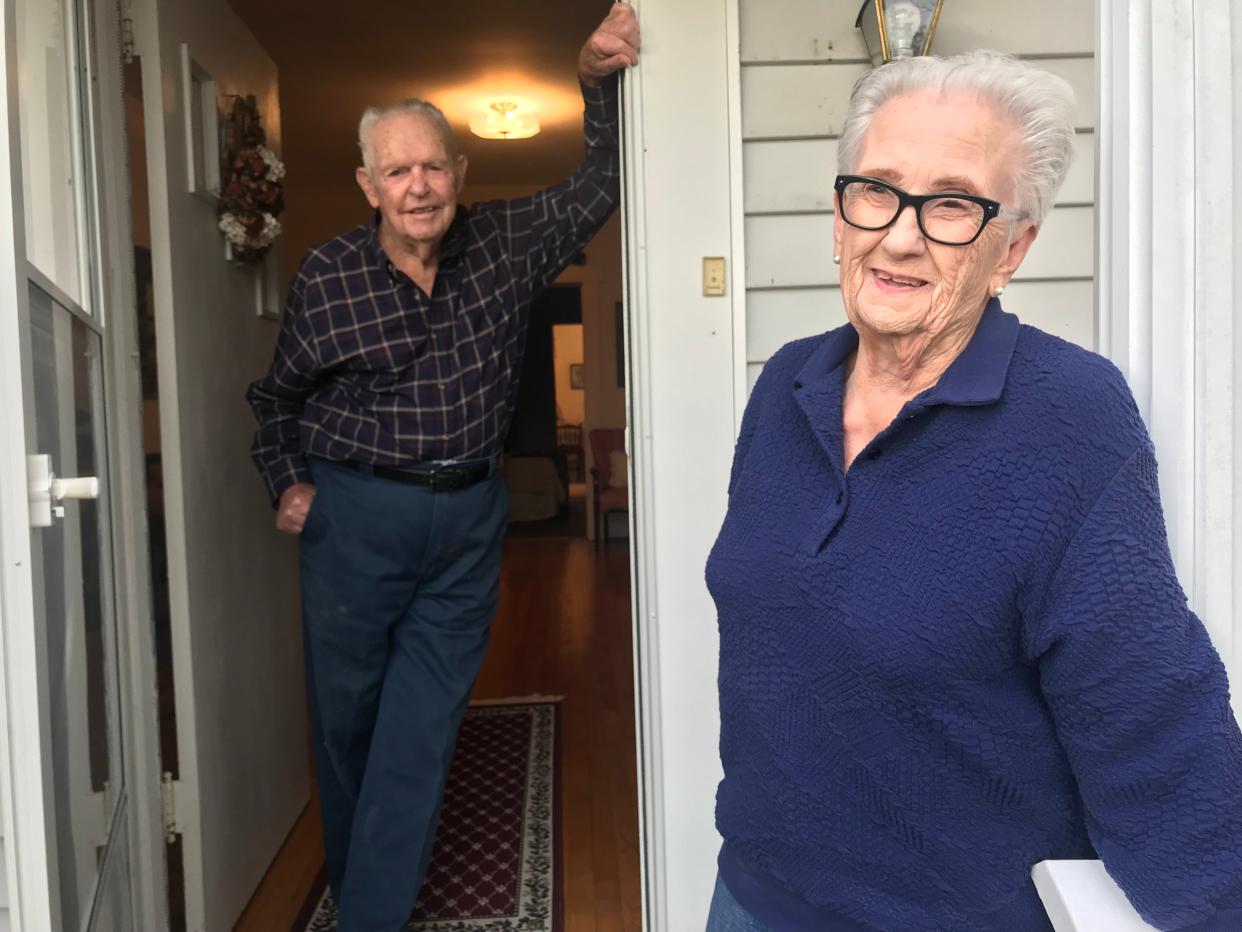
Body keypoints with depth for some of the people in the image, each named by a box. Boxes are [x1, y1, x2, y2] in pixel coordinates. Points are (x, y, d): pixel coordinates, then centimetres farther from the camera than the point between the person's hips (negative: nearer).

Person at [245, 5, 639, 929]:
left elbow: (600, 186, 5)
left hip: (468, 518, 1)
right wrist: (287, 485, 3)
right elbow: (277, 394, 10)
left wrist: (600, 82, -9)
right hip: (355, 516, 0)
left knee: (421, 730, 3)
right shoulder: (326, 278, -5)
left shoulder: (506, 245, -1)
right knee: (347, 718, 14)